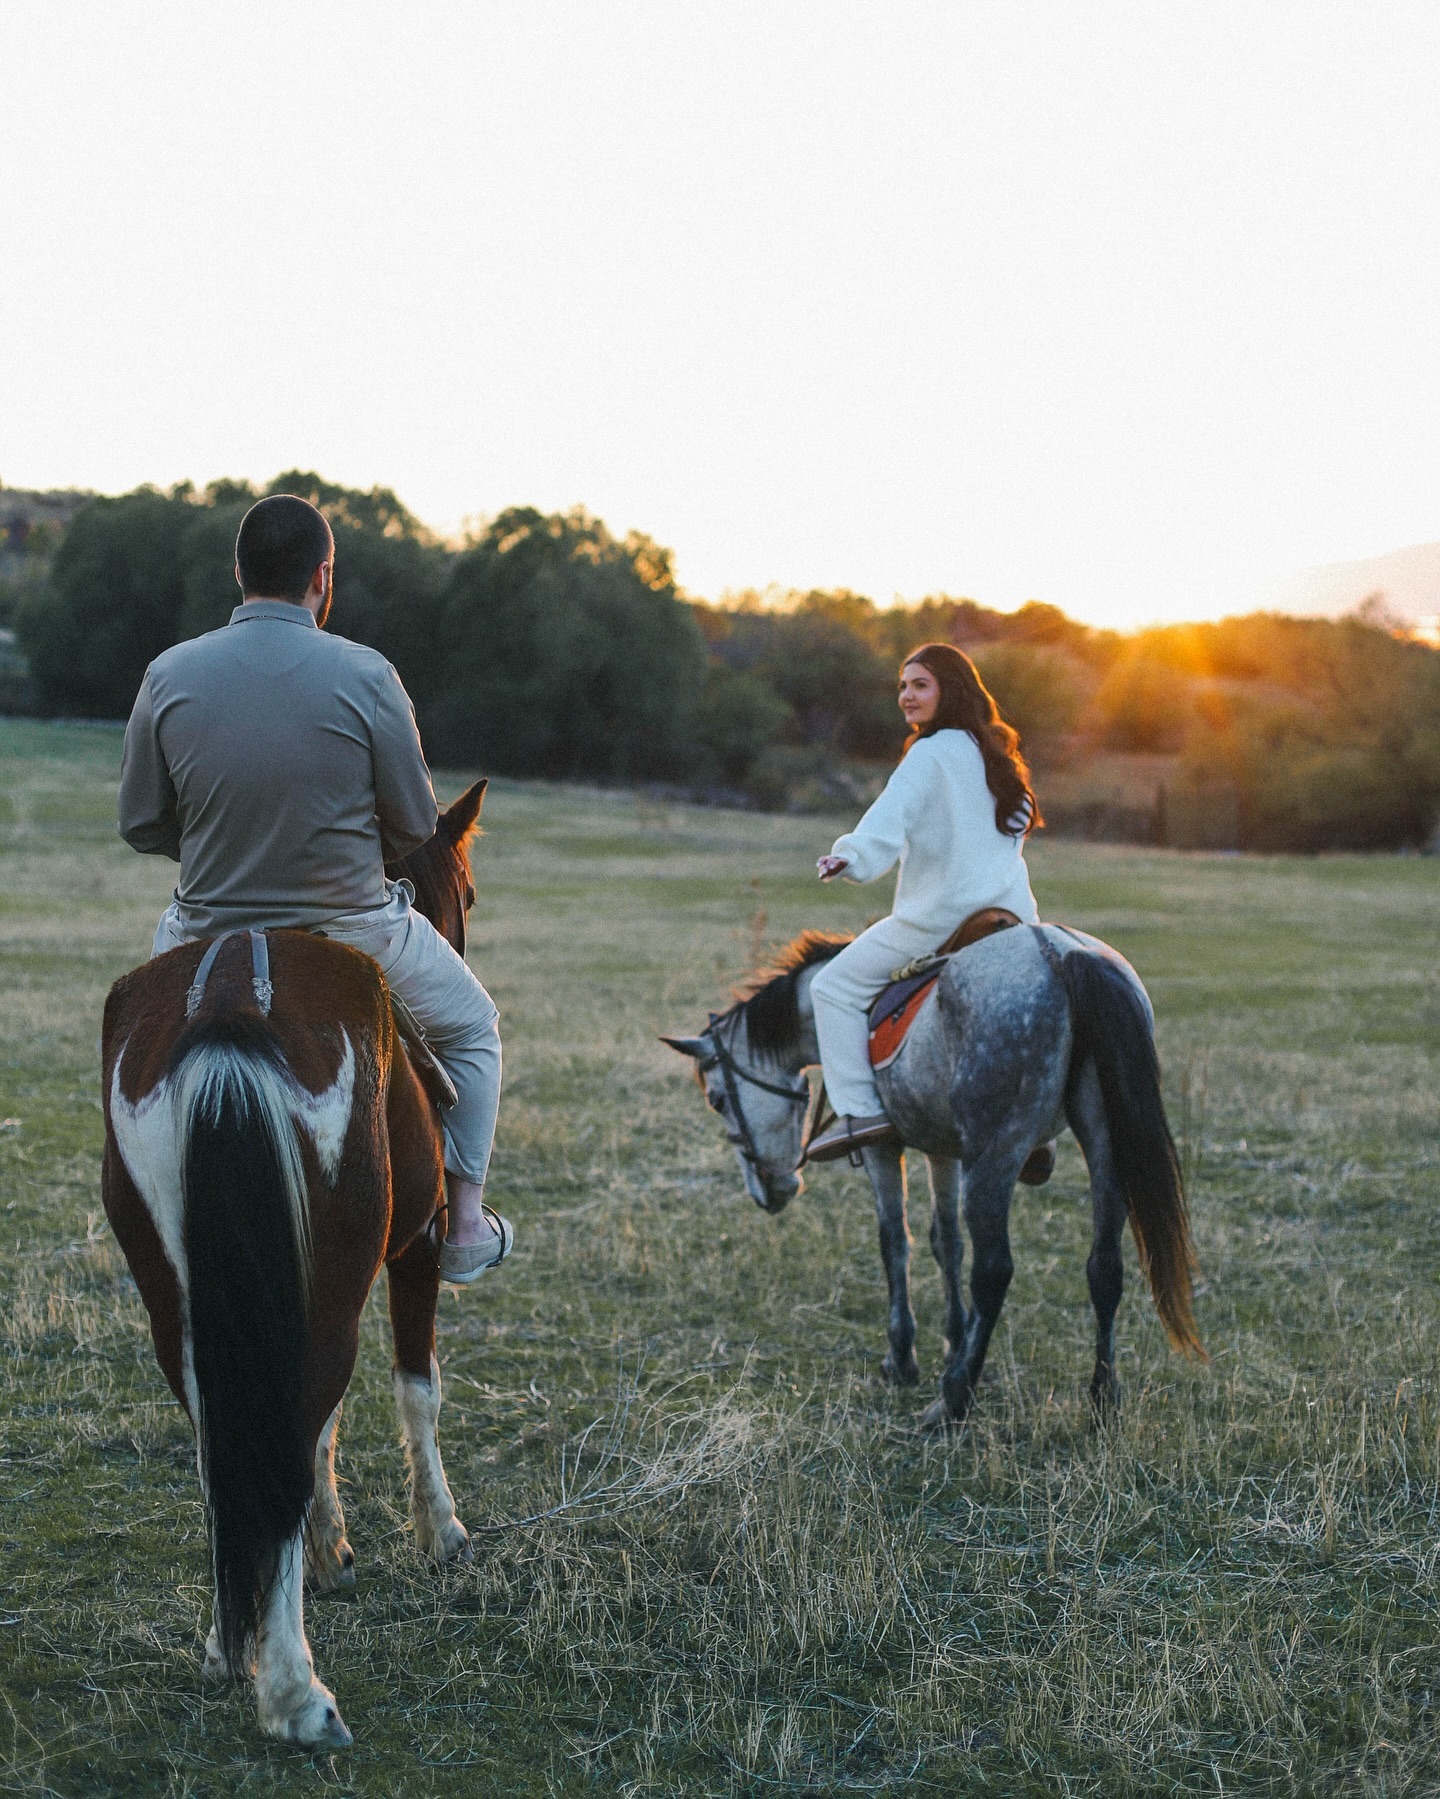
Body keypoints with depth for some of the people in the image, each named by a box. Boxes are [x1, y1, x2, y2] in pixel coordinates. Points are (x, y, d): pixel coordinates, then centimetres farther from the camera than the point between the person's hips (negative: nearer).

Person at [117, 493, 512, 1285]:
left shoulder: (168, 676, -9)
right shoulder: (367, 677, -15)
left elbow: (140, 826, -1)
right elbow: (416, 824, -7)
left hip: (212, 943, 2)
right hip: (355, 936, -2)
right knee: (470, 1026, 26)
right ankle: (463, 1225, 24)